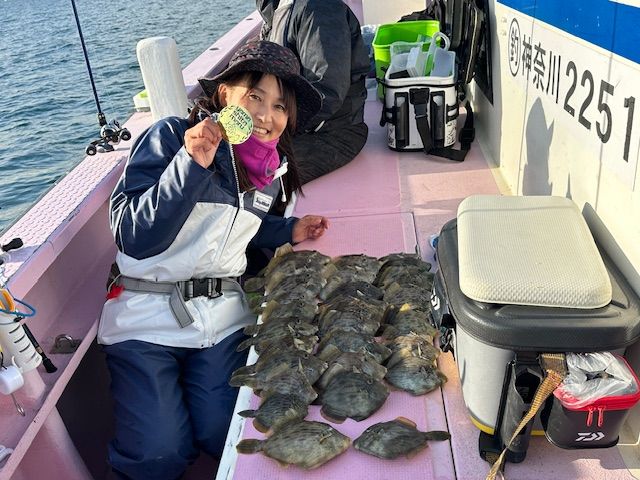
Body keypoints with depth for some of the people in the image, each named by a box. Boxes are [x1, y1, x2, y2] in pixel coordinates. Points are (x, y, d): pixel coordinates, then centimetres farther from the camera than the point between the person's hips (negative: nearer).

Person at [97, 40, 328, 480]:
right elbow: (137, 238, -23)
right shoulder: (171, 138, -14)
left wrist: (288, 231, 5)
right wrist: (193, 165, -31)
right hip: (147, 313, -4)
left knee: (225, 436, -2)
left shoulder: (273, 169, 5)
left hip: (223, 311, 5)